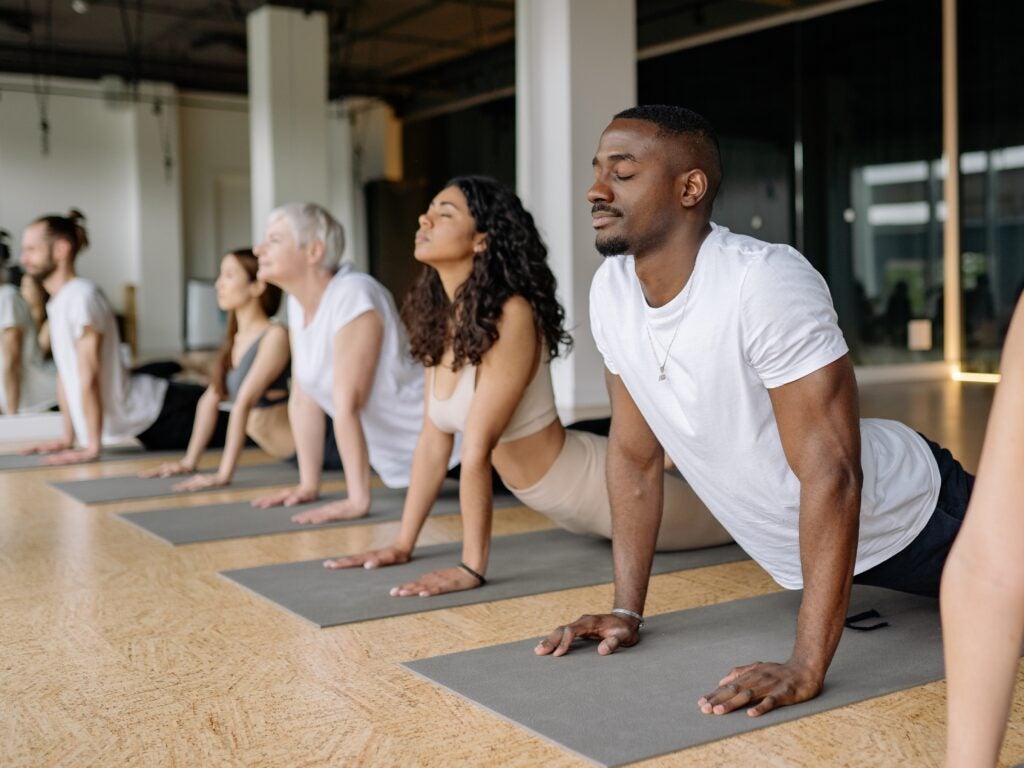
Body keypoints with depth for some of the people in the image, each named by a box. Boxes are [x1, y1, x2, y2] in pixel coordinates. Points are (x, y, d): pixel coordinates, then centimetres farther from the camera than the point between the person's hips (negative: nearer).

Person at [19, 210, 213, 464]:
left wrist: (92, 446, -18)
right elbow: (65, 374, 15)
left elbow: (88, 376, -20)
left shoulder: (82, 295, -18)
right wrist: (68, 438, 15)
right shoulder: (57, 302, 11)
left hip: (162, 415, -8)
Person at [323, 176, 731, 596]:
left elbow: (476, 450, -31)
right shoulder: (440, 318, -5)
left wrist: (472, 567, -30)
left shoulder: (510, 317, -30)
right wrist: (403, 544, 0)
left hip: (600, 488, -8)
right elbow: (433, 441, -1)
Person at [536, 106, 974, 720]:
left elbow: (832, 473, -35)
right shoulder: (610, 291, -13)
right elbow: (635, 454, -4)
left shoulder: (766, 282, -34)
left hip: (909, 524, -6)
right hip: (795, 549, 7)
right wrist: (627, 611, -7)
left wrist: (806, 667, -37)